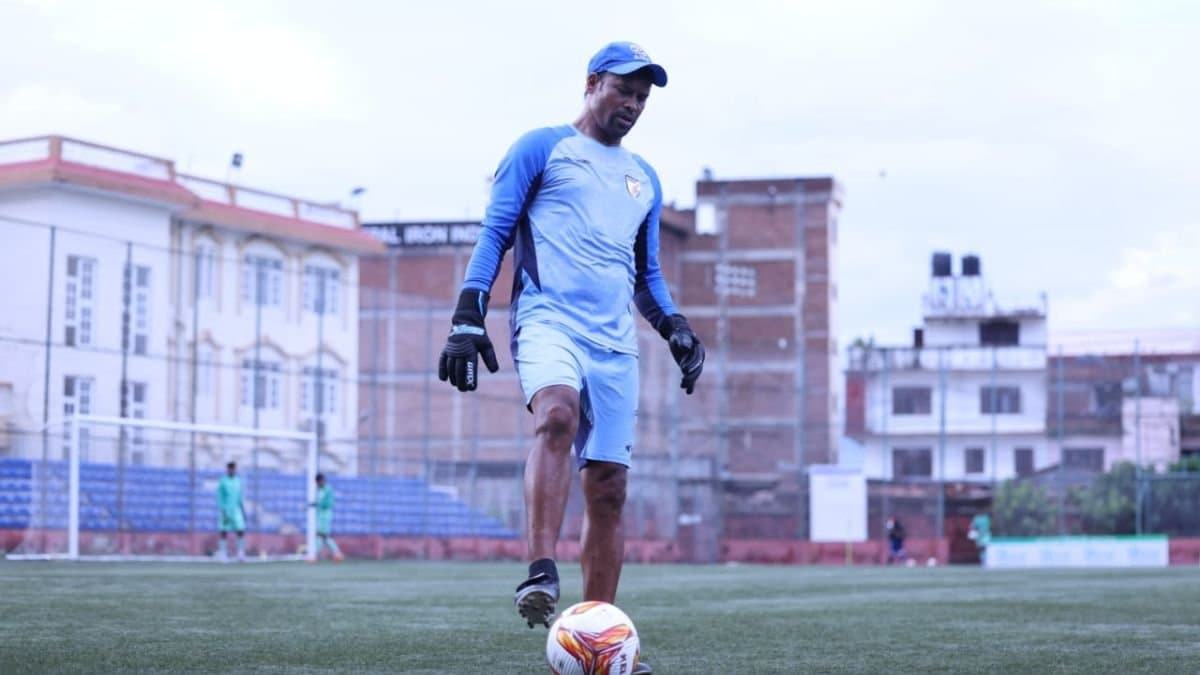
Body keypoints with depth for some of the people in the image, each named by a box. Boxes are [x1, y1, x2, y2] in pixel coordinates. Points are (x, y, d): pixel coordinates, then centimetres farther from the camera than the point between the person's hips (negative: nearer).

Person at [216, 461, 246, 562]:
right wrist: (223, 513, -16)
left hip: (236, 510, 5)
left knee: (241, 531, -5)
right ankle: (222, 554, 3)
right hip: (225, 511, -5)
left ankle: (241, 554, 0)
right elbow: (219, 499, -8)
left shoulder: (238, 481, 11)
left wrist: (243, 511, 15)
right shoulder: (223, 482, -6)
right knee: (224, 532, -2)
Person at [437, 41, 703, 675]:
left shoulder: (644, 178, 25)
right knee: (558, 414, -37)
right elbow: (494, 234, 4)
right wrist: (467, 318, -7)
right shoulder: (540, 148, 9)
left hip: (615, 341, 5)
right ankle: (540, 573, -42)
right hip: (547, 318, -5)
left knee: (607, 489, 0)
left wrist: (674, 327, 11)